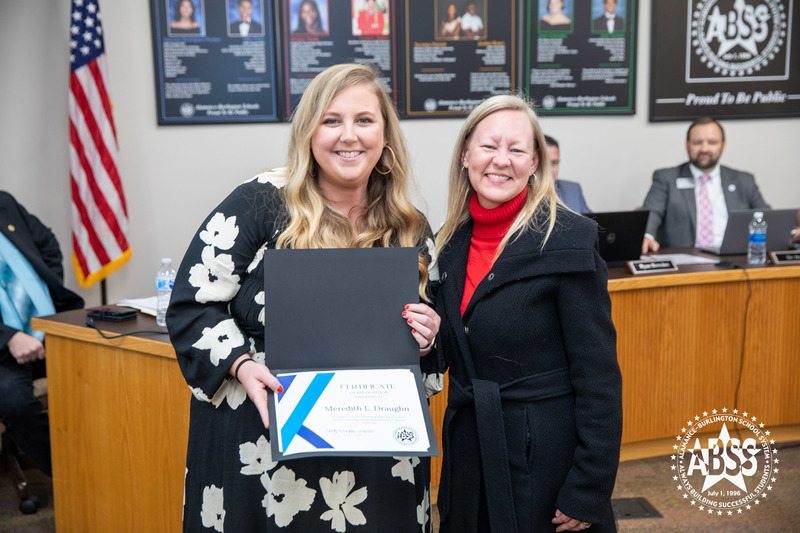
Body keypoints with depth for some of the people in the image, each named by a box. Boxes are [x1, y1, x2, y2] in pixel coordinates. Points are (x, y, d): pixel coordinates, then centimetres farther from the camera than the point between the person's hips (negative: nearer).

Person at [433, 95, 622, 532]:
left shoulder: (568, 240, -14)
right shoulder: (453, 241, 4)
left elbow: (599, 376, -15)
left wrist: (588, 492, -16)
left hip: (544, 459, -5)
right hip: (469, 458, 6)